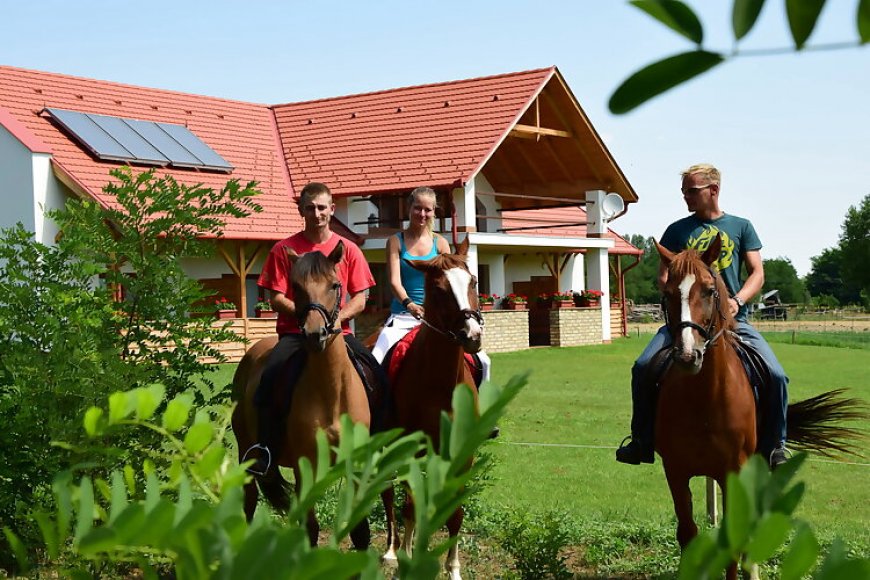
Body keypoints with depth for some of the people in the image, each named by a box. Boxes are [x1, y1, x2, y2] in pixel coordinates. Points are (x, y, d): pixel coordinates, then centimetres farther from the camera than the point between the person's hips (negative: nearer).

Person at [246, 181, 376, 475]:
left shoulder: (348, 250, 8)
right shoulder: (284, 249, 5)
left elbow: (360, 299, 5)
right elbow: (277, 298, 1)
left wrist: (337, 317, -13)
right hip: (295, 331, -1)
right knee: (270, 376, -29)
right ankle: (265, 449, -18)